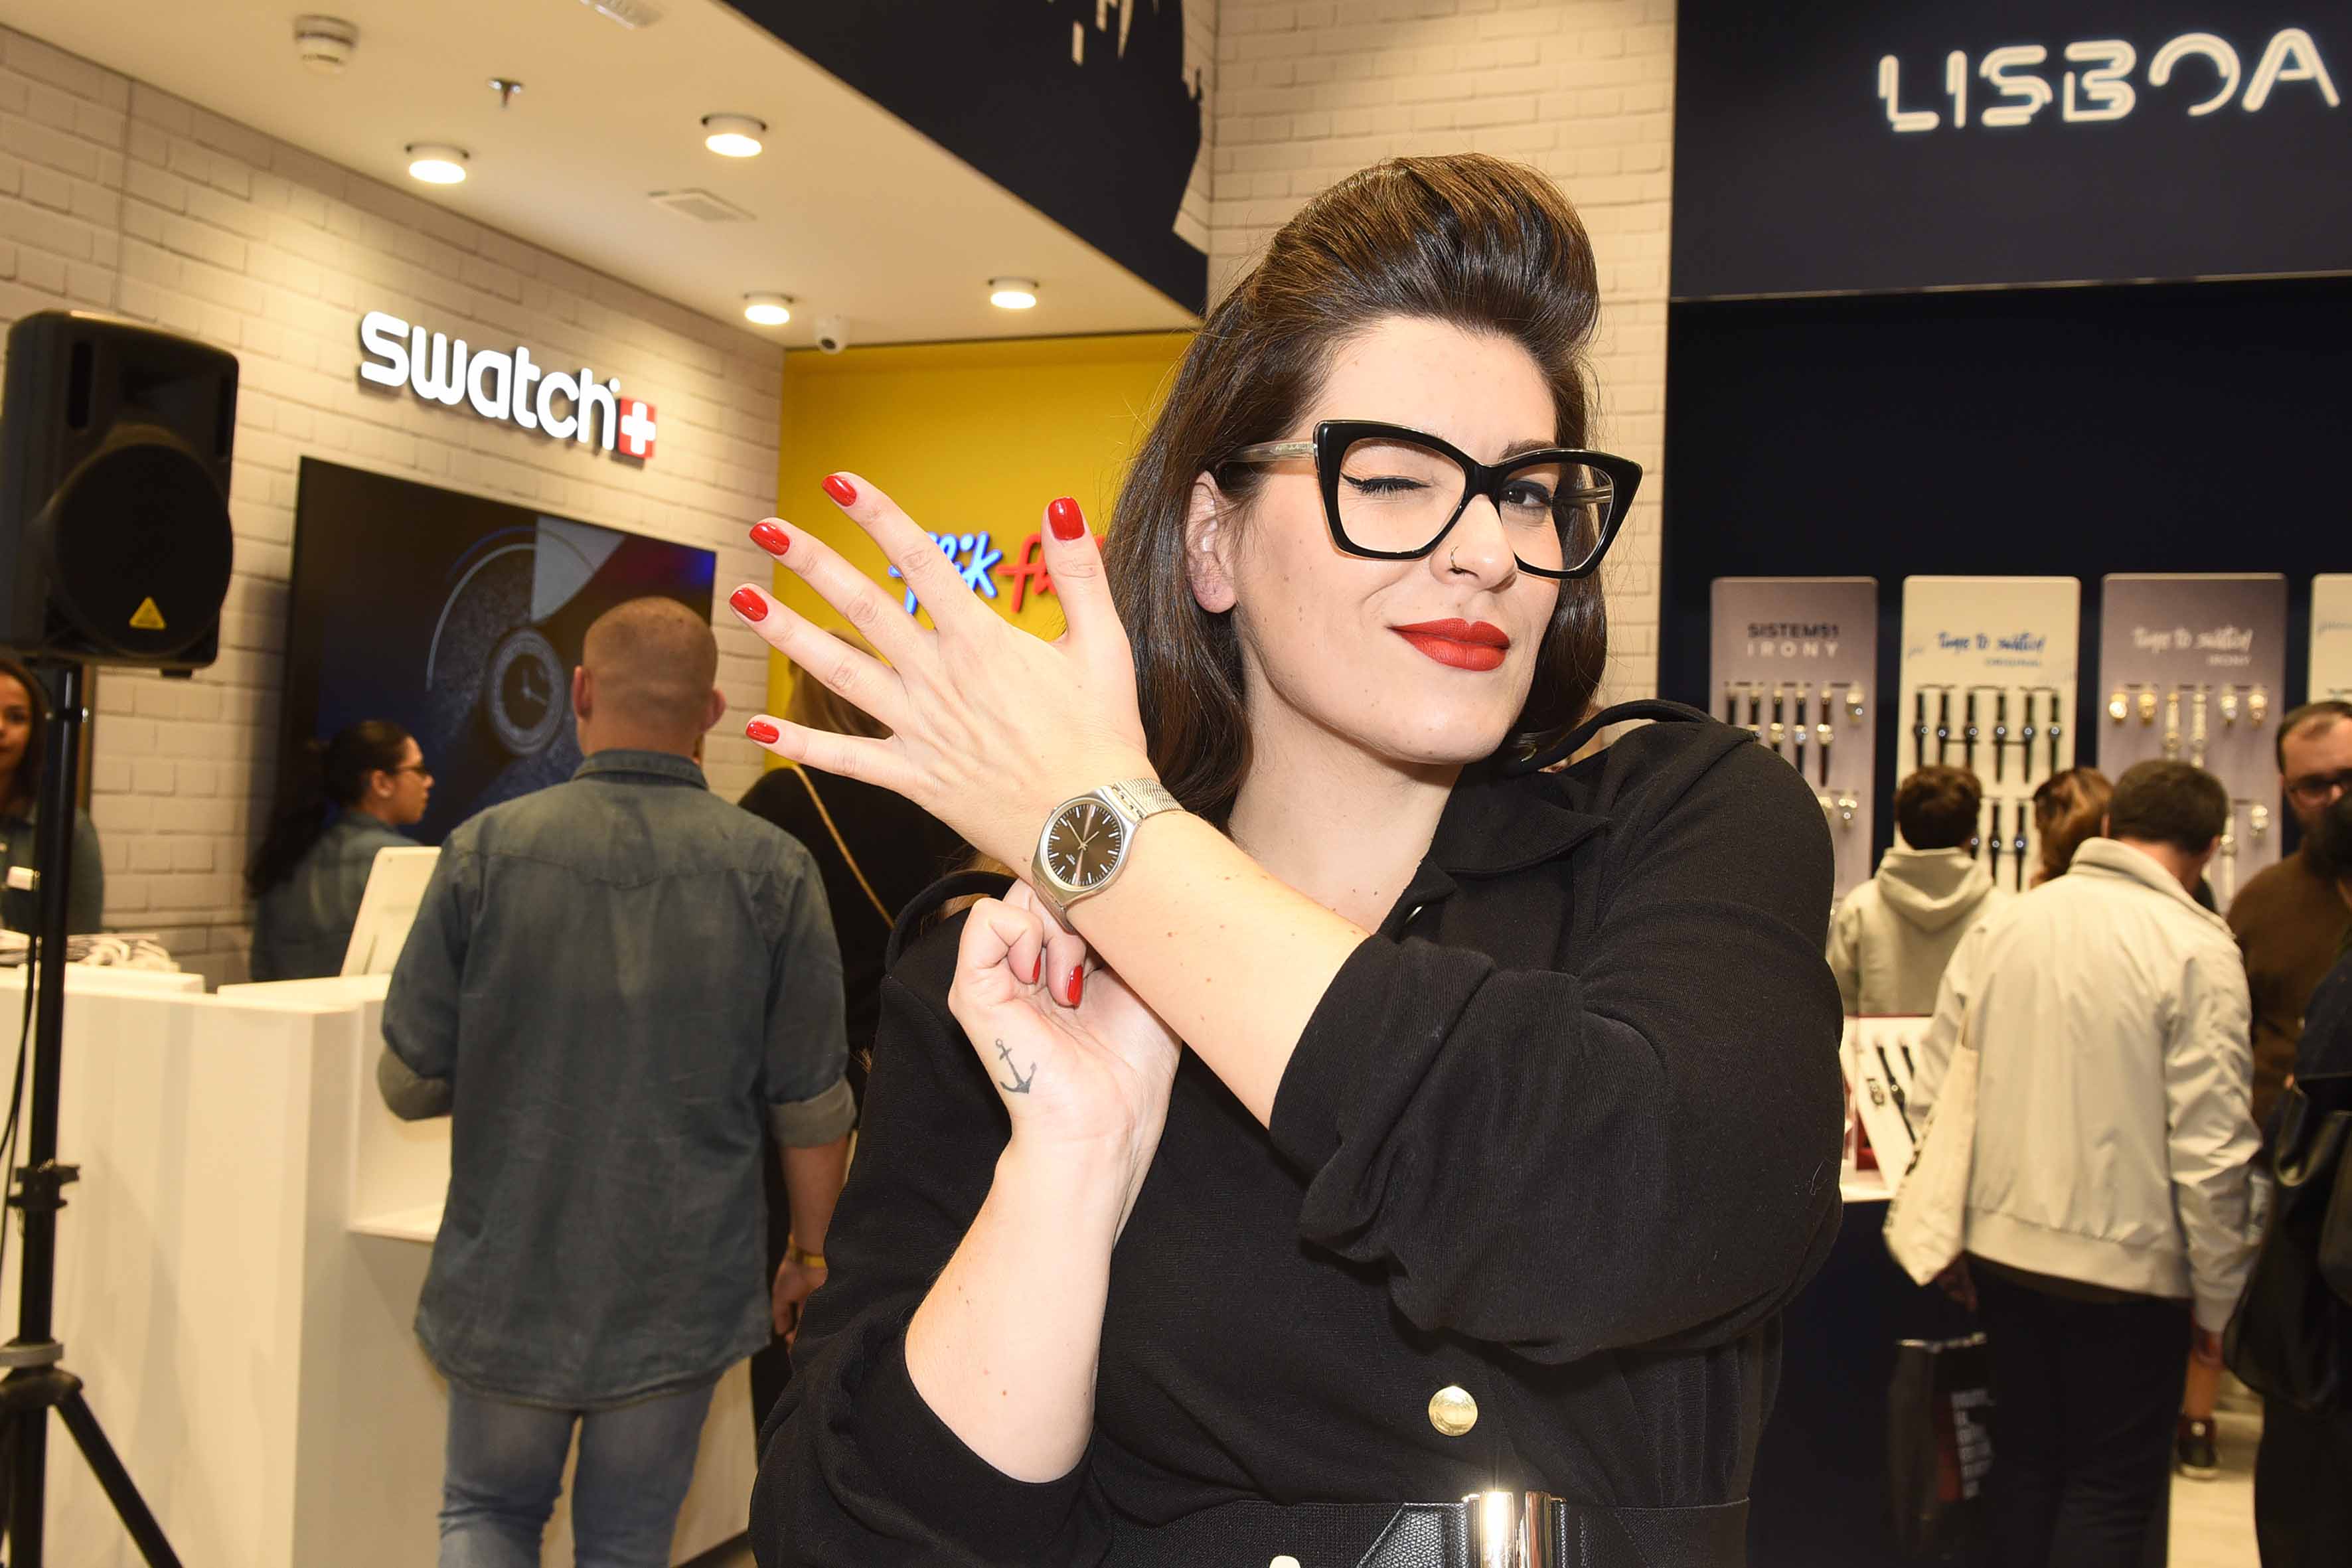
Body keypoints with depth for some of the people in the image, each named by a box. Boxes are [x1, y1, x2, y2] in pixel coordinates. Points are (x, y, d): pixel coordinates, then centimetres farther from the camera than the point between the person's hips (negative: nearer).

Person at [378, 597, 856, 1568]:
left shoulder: (487, 850, -10)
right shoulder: (774, 871, -11)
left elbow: (410, 1083, -3)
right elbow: (813, 1110, -6)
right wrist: (811, 1261, 10)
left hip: (507, 1284, 0)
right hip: (682, 1299, 0)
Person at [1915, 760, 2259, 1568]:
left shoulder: (2000, 926, 3)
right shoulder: (2197, 950, -13)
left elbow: (1936, 1096, 6)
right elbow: (2209, 1146, -16)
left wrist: (1951, 1239, 15)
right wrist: (2219, 1298, -5)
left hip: (2002, 1244, 5)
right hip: (2125, 1261, -5)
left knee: (2025, 1459, 19)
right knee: (2114, 1486, 9)